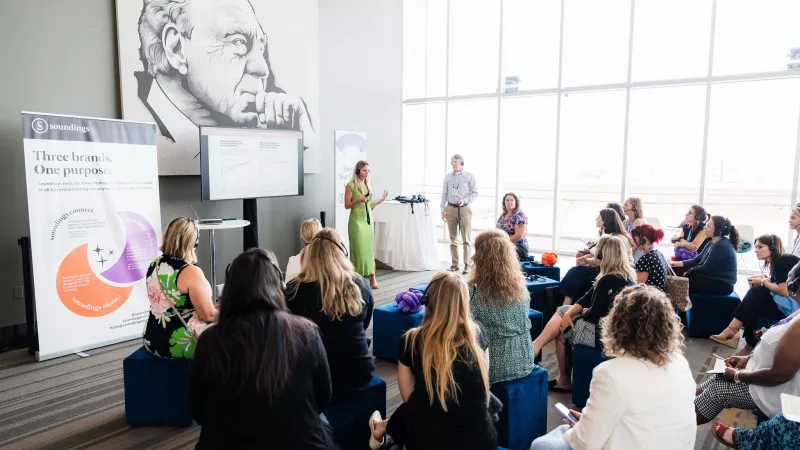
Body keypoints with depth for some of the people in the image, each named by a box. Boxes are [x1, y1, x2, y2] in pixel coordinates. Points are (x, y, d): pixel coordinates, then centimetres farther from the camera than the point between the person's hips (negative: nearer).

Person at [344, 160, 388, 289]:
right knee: (359, 250, -3)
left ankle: (372, 278, 6)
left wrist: (381, 199, 12)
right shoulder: (351, 185, -7)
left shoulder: (368, 184, 12)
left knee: (369, 249, 4)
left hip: (368, 219, 6)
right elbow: (347, 205, -7)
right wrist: (358, 200, -21)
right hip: (357, 220, -6)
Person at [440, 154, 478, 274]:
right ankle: (454, 264, 16)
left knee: (466, 238, -2)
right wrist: (443, 209, 6)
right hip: (451, 208, 3)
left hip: (464, 208, -3)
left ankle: (467, 265, 4)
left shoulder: (469, 176, 0)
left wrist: (465, 200, -14)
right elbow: (444, 194, 10)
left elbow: (475, 193, 1)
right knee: (452, 238, 8)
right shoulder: (447, 177, 7)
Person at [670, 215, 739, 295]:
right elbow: (697, 260, 8)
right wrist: (678, 263, -4)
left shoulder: (721, 246, -21)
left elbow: (706, 268, -20)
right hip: (714, 279, 9)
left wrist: (689, 271, -3)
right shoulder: (715, 243, 10)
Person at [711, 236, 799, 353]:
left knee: (756, 293, -18)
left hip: (794, 304, -8)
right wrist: (764, 278, -6)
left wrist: (763, 281, -9)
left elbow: (784, 291, -22)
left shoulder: (782, 260, -16)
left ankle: (732, 330, -10)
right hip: (787, 300, 8)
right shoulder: (776, 261, 11)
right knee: (754, 305, -8)